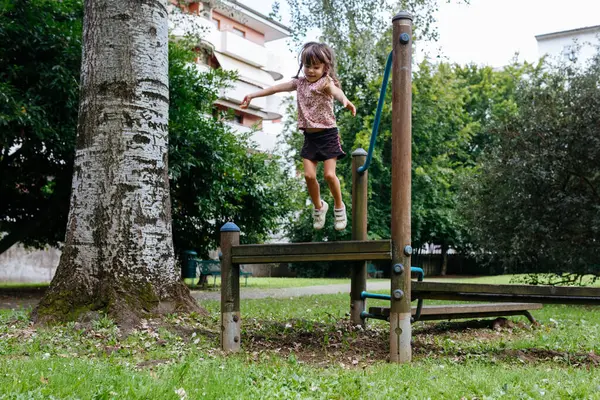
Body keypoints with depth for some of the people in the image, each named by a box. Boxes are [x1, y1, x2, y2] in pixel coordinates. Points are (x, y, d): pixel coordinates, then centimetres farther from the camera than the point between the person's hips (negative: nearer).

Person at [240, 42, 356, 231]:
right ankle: (318, 206, 21)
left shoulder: (326, 82, -11)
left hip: (327, 134, -5)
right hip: (309, 137, 5)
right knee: (309, 175, -3)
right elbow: (276, 88, 17)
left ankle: (339, 206, 15)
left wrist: (345, 100, -58)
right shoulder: (299, 82, 8)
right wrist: (253, 95, 21)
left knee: (329, 174, -10)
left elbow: (336, 91, -35)